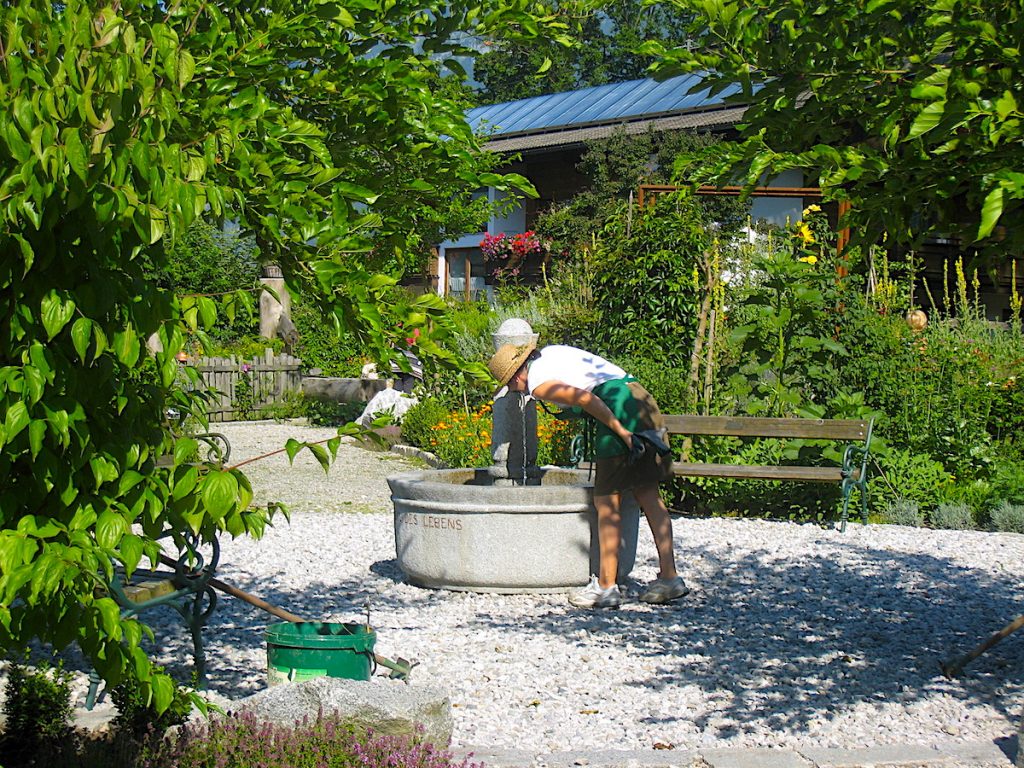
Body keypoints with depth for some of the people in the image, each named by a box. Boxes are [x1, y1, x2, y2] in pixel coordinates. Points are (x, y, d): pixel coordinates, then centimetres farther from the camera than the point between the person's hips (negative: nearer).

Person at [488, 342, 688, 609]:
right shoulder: (550, 352, 22)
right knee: (648, 495, 11)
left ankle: (606, 586, 1)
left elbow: (585, 398, -19)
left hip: (621, 409, -9)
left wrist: (622, 432, -17)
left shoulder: (539, 384, -5)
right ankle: (669, 578, 13)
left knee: (607, 502, -2)